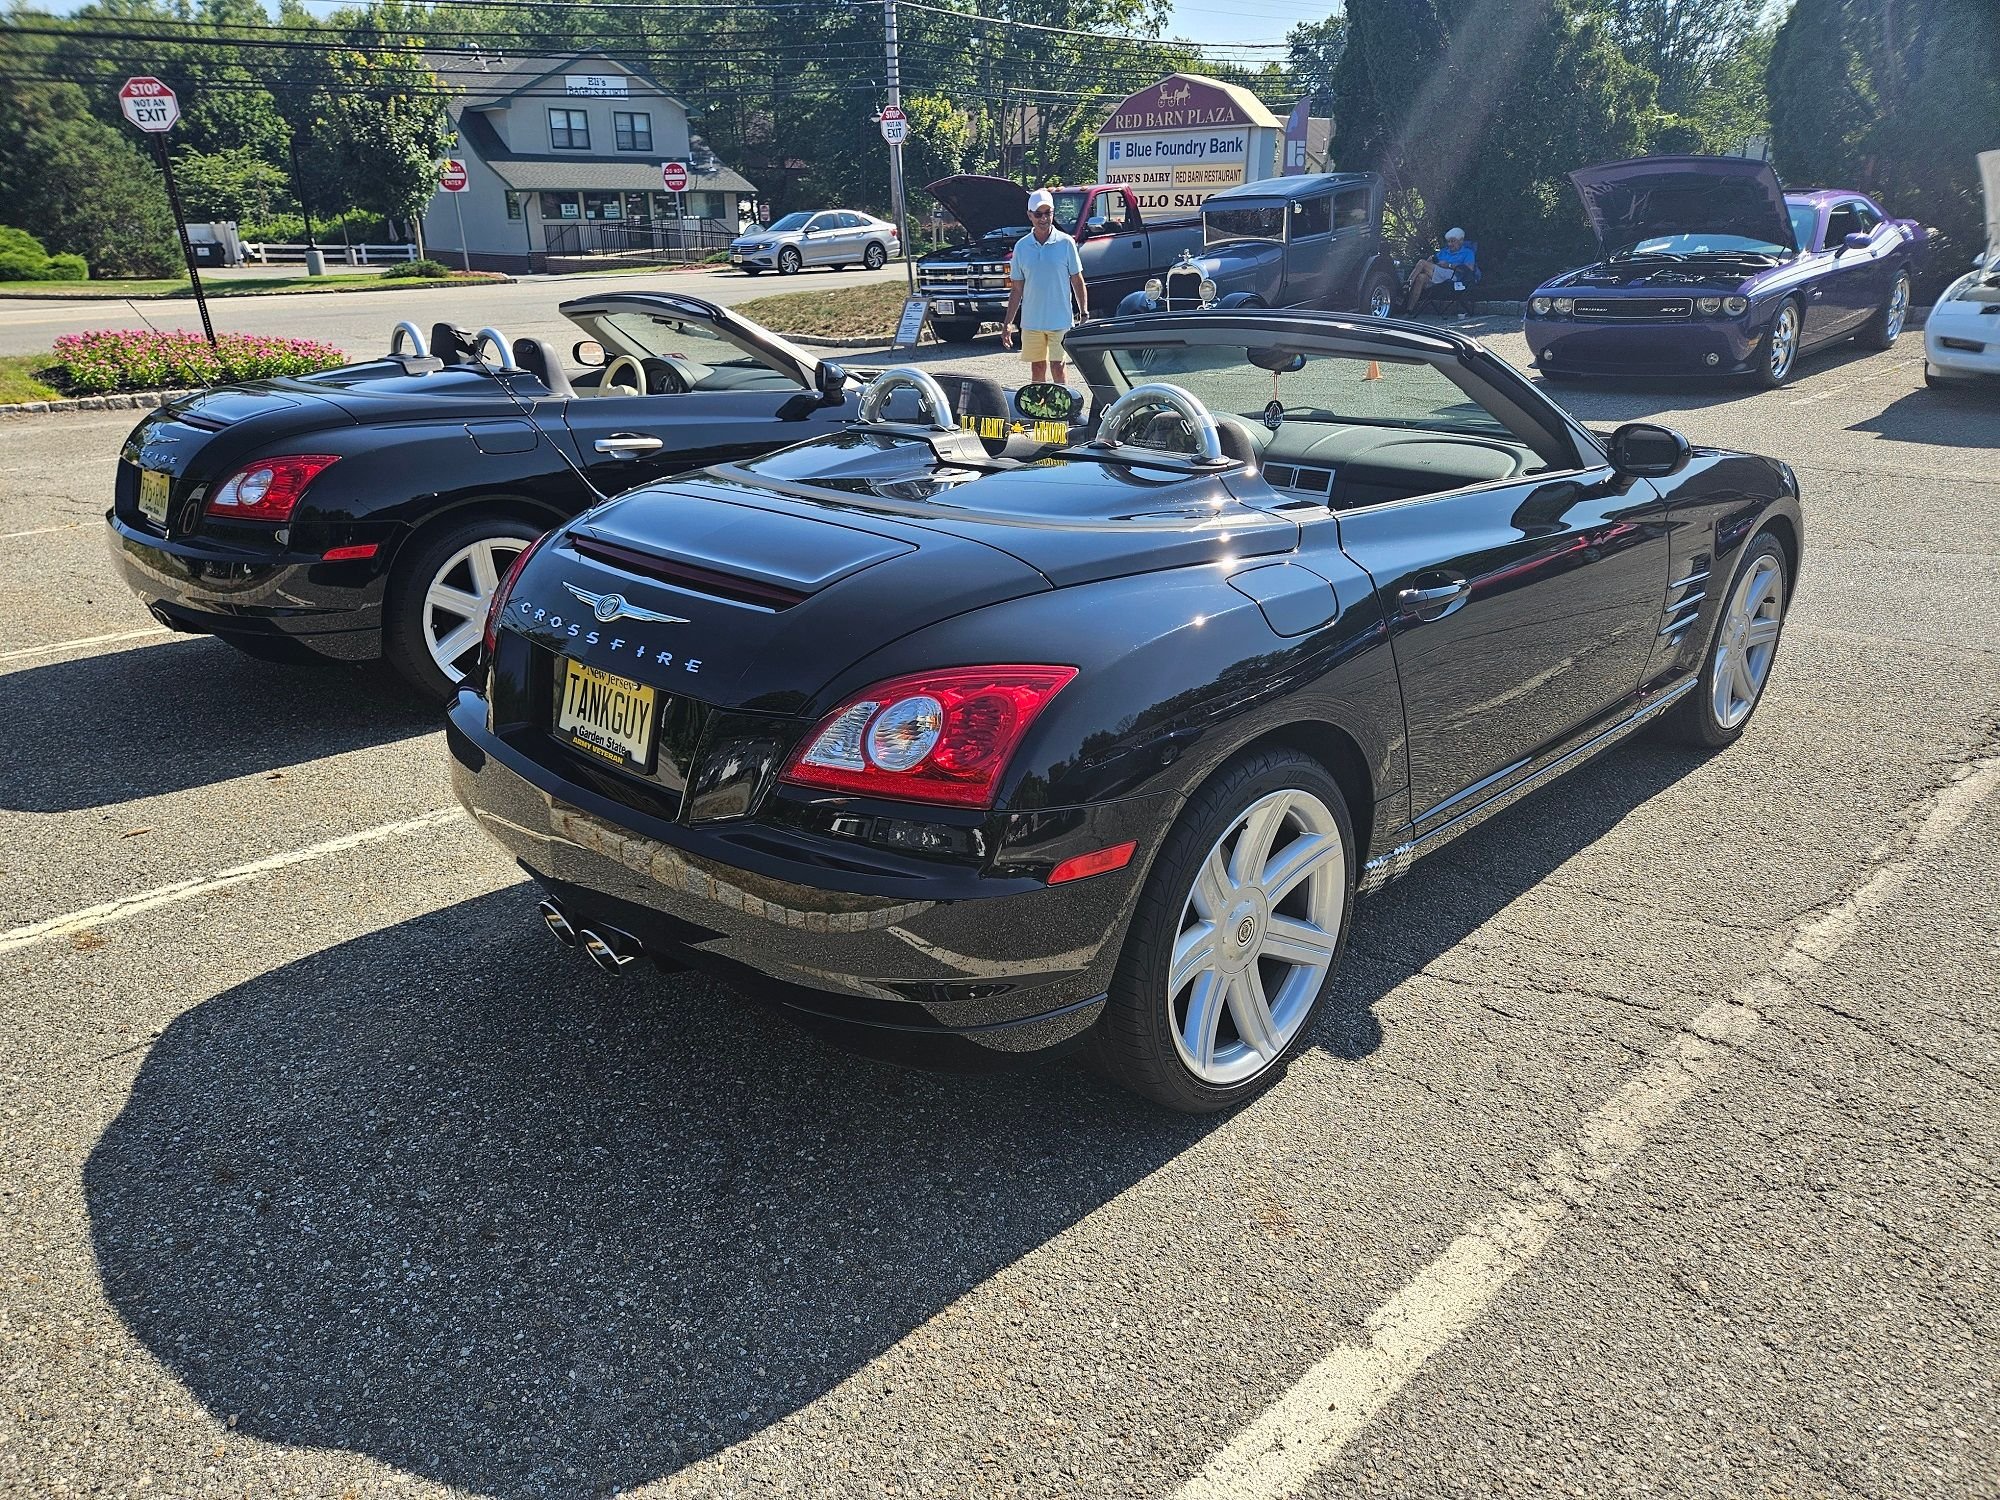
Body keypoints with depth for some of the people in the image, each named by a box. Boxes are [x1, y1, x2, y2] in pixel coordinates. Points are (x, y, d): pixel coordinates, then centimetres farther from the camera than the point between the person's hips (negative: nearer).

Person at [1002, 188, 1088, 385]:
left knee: (1057, 366, -7)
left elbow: (1077, 282, 3)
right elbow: (1016, 289, 9)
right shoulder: (1022, 247, 4)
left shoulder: (1066, 243, -2)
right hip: (1031, 321, 3)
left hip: (1060, 319, -3)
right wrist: (1008, 323, 6)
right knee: (1037, 367, 11)